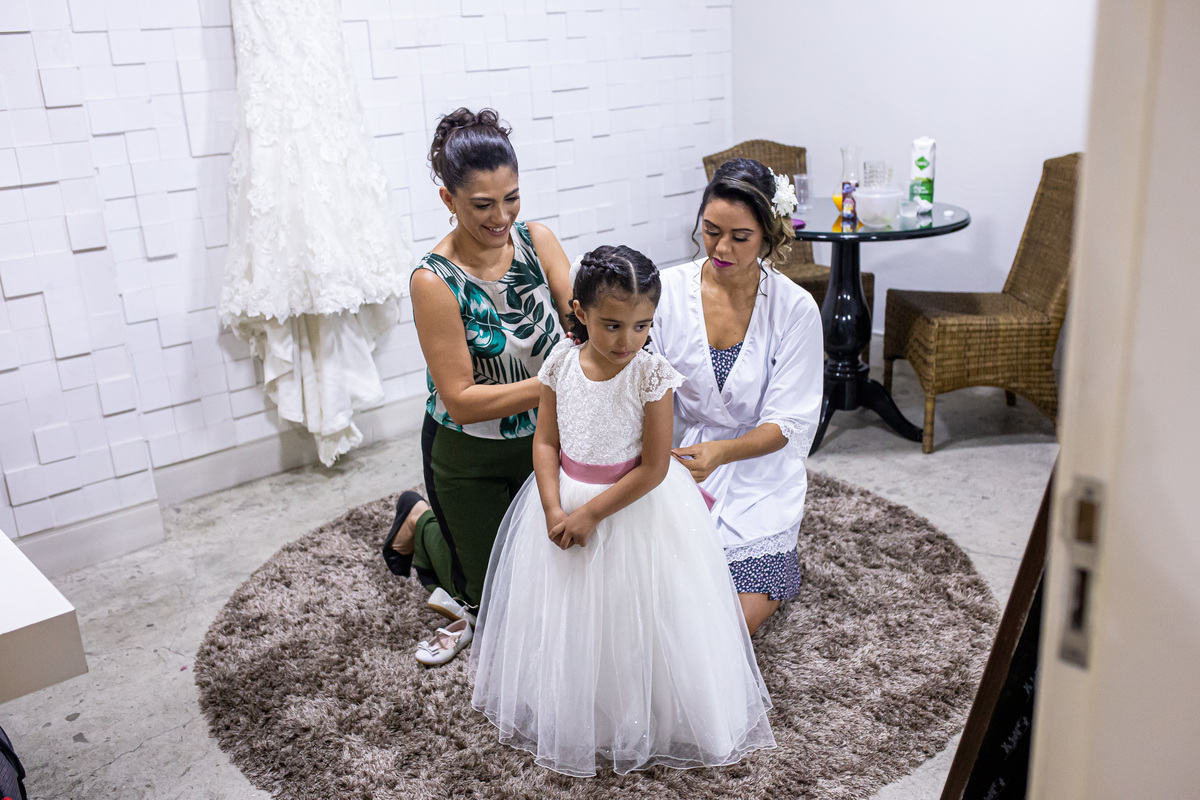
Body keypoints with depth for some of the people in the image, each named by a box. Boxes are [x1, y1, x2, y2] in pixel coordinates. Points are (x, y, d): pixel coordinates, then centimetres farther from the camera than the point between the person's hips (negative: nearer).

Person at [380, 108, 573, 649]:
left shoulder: (537, 241, -12)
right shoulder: (435, 281, -26)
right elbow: (461, 399, -26)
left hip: (541, 439, 5)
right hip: (469, 459, -4)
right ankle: (420, 523, 40)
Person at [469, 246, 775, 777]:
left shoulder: (652, 375, -19)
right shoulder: (561, 362, -9)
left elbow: (653, 468, -18)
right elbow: (546, 441, -3)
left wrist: (590, 513, -19)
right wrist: (553, 509, -16)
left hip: (633, 510, -4)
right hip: (564, 499, 4)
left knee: (630, 623, 9)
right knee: (567, 623, 18)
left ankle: (639, 721, 33)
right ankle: (567, 717, 41)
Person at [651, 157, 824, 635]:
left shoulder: (795, 309, -11)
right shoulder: (667, 290, -8)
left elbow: (789, 424, -13)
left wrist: (720, 452, -30)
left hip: (757, 472, -1)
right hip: (680, 458, 1)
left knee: (740, 619, -10)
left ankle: (776, 558, 22)